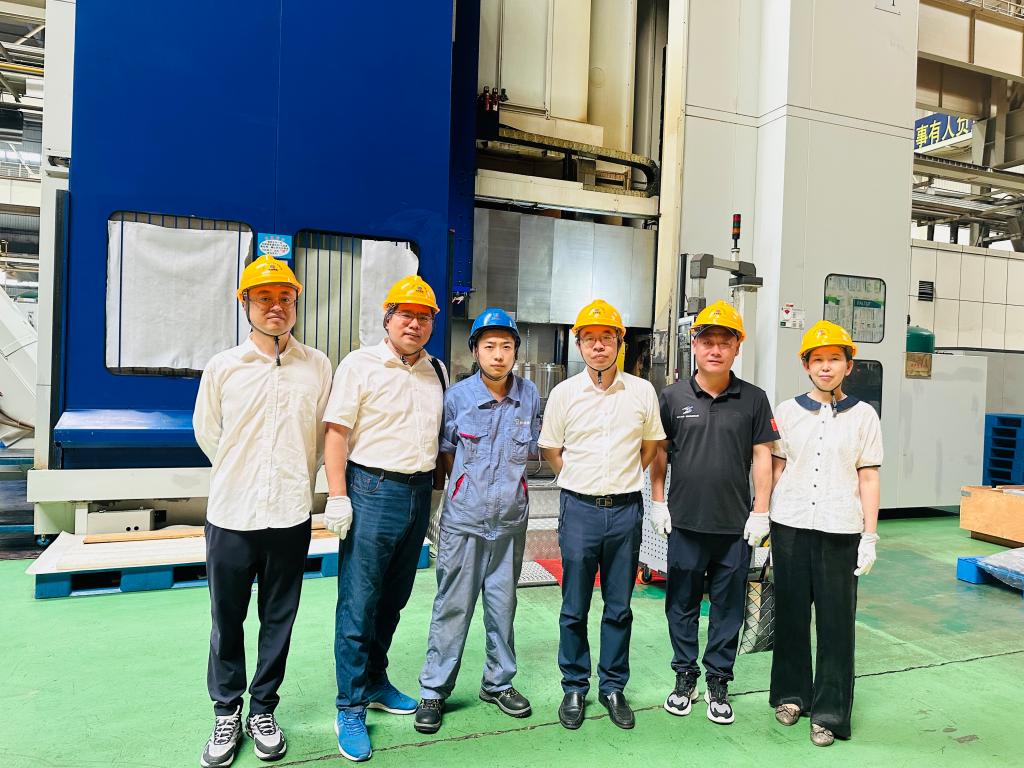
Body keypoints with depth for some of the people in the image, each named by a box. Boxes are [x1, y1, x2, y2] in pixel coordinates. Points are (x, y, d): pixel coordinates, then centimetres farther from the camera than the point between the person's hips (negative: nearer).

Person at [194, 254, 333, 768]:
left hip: (290, 517, 0)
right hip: (231, 514, 0)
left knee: (279, 621, 12)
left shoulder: (318, 366, 0)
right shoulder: (222, 367, 0)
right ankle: (226, 713, 30)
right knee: (226, 621, 11)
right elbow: (207, 434, 12)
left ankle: (263, 710, 30)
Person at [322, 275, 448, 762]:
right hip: (372, 490, -5)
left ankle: (375, 682, 34)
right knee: (358, 604, 0)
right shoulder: (361, 365, -5)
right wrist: (337, 497, -14)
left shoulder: (438, 371, 11)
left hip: (420, 493, 6)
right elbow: (336, 432, -9)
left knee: (394, 599, 16)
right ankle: (350, 709, 13)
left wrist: (436, 491, 15)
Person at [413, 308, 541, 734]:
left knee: (503, 604, 13)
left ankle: (498, 682, 31)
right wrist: (470, 484, 6)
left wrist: (503, 482, 9)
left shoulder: (530, 396, -2)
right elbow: (445, 451, 6)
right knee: (452, 606, 4)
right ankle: (434, 690, 19)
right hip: (464, 520, -2)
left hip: (511, 519, 2)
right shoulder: (457, 396, -7)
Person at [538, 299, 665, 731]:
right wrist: (581, 480, 4)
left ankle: (613, 687, 27)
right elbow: (550, 449, 8)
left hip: (626, 509, 1)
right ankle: (574, 688, 24)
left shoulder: (642, 392, 0)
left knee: (619, 608, 11)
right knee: (574, 609, 8)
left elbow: (651, 445, 14)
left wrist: (624, 478, 9)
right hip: (579, 509, -1)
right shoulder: (564, 393, -1)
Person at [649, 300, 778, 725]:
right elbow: (658, 452, 7)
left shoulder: (753, 399, 1)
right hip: (685, 522, 0)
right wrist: (658, 502, 3)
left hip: (735, 525, 0)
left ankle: (718, 682, 26)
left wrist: (760, 512, -1)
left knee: (728, 606, 10)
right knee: (683, 603, 11)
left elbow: (761, 457, 3)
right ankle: (685, 676, 28)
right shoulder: (673, 396, 1)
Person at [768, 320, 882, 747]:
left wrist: (870, 537, -1)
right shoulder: (787, 411, 5)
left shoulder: (863, 416, 3)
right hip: (791, 527, 1)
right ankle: (791, 694, 28)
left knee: (836, 621, 3)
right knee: (791, 613, 10)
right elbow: (776, 470, 8)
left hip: (841, 531, -1)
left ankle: (829, 712, 15)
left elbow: (868, 478, 3)